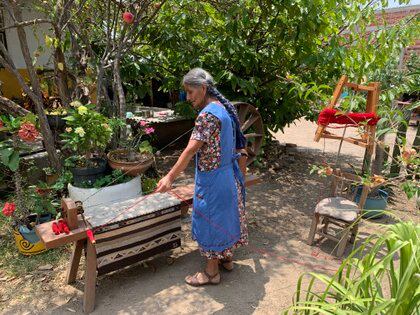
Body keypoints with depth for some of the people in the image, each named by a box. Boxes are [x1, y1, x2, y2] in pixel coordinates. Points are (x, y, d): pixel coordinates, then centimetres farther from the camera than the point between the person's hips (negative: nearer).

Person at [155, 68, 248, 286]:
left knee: (211, 221, 5)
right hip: (229, 175, 9)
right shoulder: (225, 108, 7)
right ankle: (227, 258, 39)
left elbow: (191, 150, -30)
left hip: (212, 179, -9)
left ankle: (211, 272, 21)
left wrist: (170, 177, -30)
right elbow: (239, 147, 12)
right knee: (226, 216, 21)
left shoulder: (207, 115, -22)